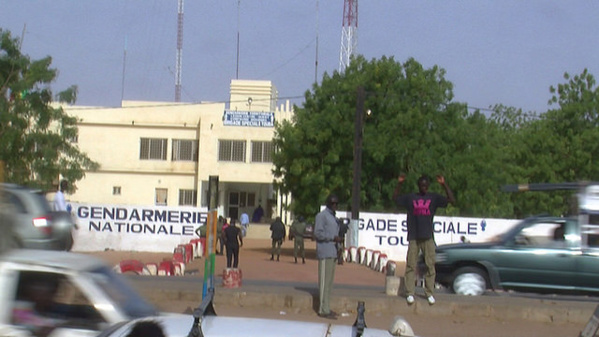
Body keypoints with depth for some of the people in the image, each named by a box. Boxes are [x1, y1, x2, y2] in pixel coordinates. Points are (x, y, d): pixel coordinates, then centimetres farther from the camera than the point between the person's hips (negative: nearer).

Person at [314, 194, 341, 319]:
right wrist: (333, 238, -17)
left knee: (330, 281, 11)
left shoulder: (333, 217, 21)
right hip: (325, 253, -9)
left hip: (333, 252, 9)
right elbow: (318, 233, -15)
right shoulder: (322, 216, -7)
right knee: (324, 280, -10)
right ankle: (324, 310, -10)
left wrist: (338, 238, 12)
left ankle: (326, 308, 16)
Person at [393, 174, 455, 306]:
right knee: (411, 266, -2)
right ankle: (410, 293, 1)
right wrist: (399, 184, 5)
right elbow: (395, 198, 18)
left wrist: (444, 184, -6)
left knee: (430, 266, -2)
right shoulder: (410, 198, 10)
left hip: (428, 237, 0)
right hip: (413, 238, 0)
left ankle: (429, 293, 5)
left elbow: (451, 200, 2)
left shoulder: (433, 198, 8)